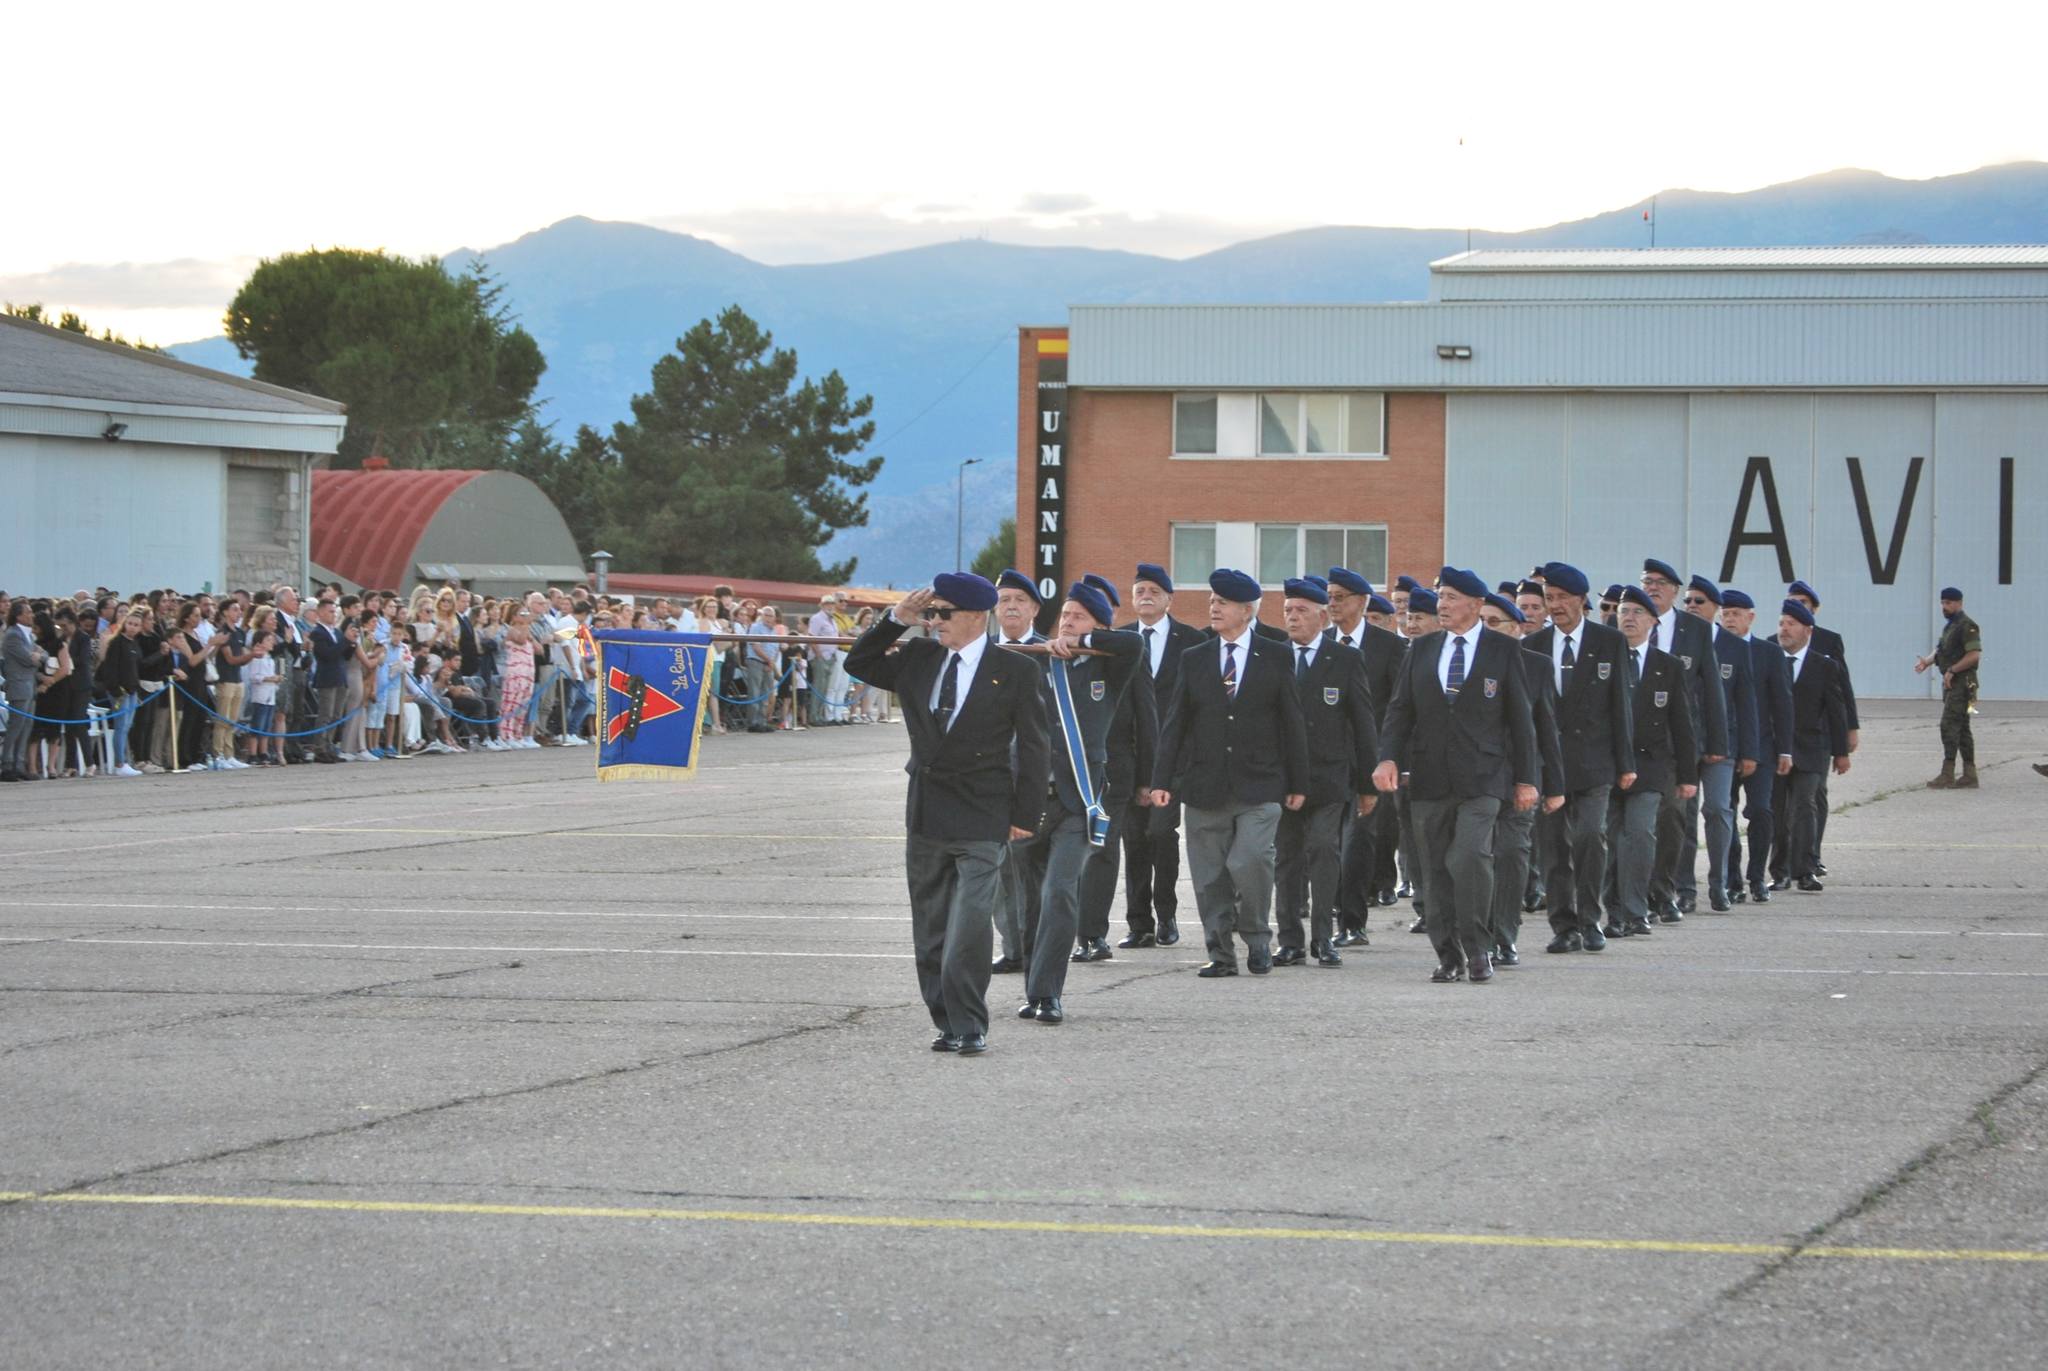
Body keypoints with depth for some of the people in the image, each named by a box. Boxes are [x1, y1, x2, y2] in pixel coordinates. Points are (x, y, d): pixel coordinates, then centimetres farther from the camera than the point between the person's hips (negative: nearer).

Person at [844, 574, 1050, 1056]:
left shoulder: (1016, 671, -4)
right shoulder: (919, 658, 8)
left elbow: (1034, 747, -3)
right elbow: (859, 665, 14)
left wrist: (1026, 816, -6)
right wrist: (895, 620, 0)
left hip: (981, 823, -5)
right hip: (925, 817, 5)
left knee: (968, 932, -14)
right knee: (930, 934, 10)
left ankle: (969, 1027, -6)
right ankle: (947, 1023, 18)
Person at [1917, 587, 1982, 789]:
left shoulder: (1966, 626, -13)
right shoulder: (1949, 626, 18)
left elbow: (1975, 655, -20)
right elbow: (1940, 650, 21)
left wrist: (1952, 670, -20)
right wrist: (1926, 661, 3)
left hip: (1962, 683, -10)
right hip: (1951, 683, 10)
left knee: (1949, 726, -13)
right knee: (1962, 728, 10)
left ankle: (1947, 775, -14)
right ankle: (1969, 776, 13)